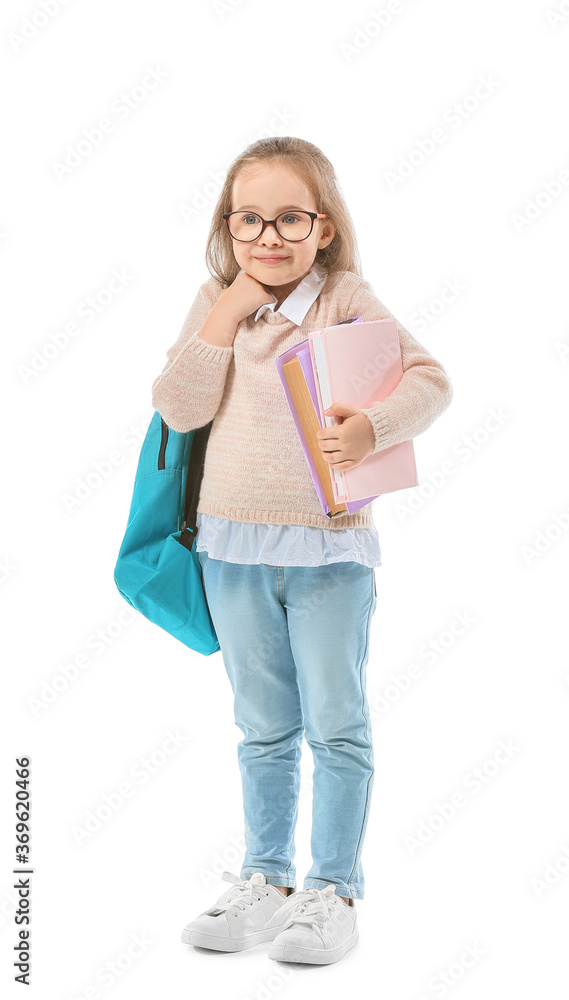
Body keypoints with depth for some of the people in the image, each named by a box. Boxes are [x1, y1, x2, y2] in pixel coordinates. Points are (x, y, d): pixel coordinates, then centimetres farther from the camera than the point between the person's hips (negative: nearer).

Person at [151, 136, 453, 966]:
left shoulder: (345, 299, -5)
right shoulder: (214, 303, 5)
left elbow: (430, 378, -11)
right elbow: (179, 409, -4)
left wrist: (374, 427, -29)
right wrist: (223, 321, -12)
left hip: (330, 551, -3)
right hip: (234, 548, 3)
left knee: (337, 727, 4)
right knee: (265, 729, 15)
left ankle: (335, 891, 17)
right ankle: (266, 880, 28)